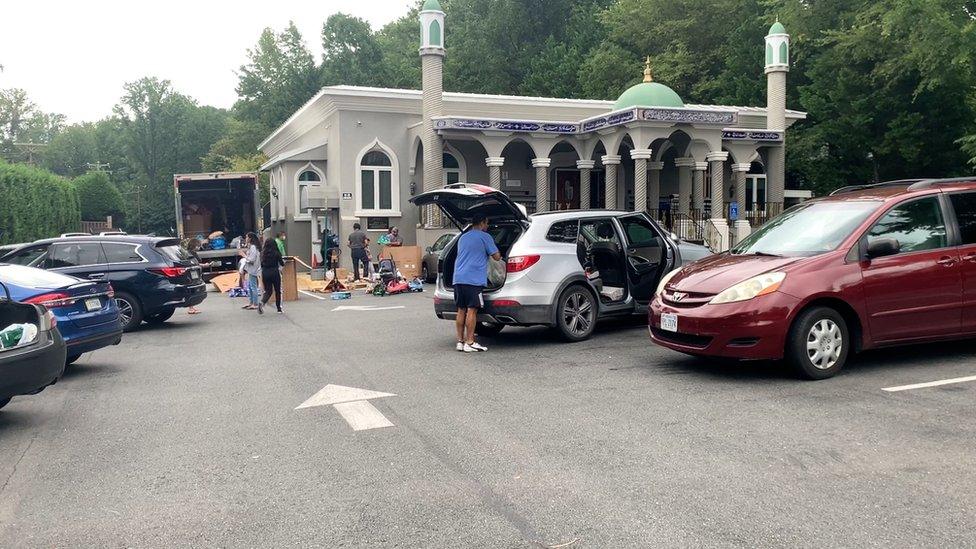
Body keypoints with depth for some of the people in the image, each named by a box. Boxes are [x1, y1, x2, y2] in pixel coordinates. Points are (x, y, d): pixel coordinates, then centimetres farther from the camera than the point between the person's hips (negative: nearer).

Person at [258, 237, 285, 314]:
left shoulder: (263, 253, 1)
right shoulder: (276, 253, -8)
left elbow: (261, 264, 6)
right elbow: (282, 263, -1)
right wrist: (283, 260, 20)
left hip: (265, 273, 3)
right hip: (275, 273, -3)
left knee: (268, 290, 12)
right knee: (278, 291, 11)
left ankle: (262, 302, -16)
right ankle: (279, 309, 15)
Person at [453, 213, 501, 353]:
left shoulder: (462, 238, 22)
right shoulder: (484, 237, 0)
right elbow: (496, 256, -3)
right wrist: (499, 255, 19)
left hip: (458, 278, 7)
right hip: (474, 279, -7)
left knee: (461, 310, 9)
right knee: (472, 310, -6)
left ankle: (460, 341, 11)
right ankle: (469, 343, -7)